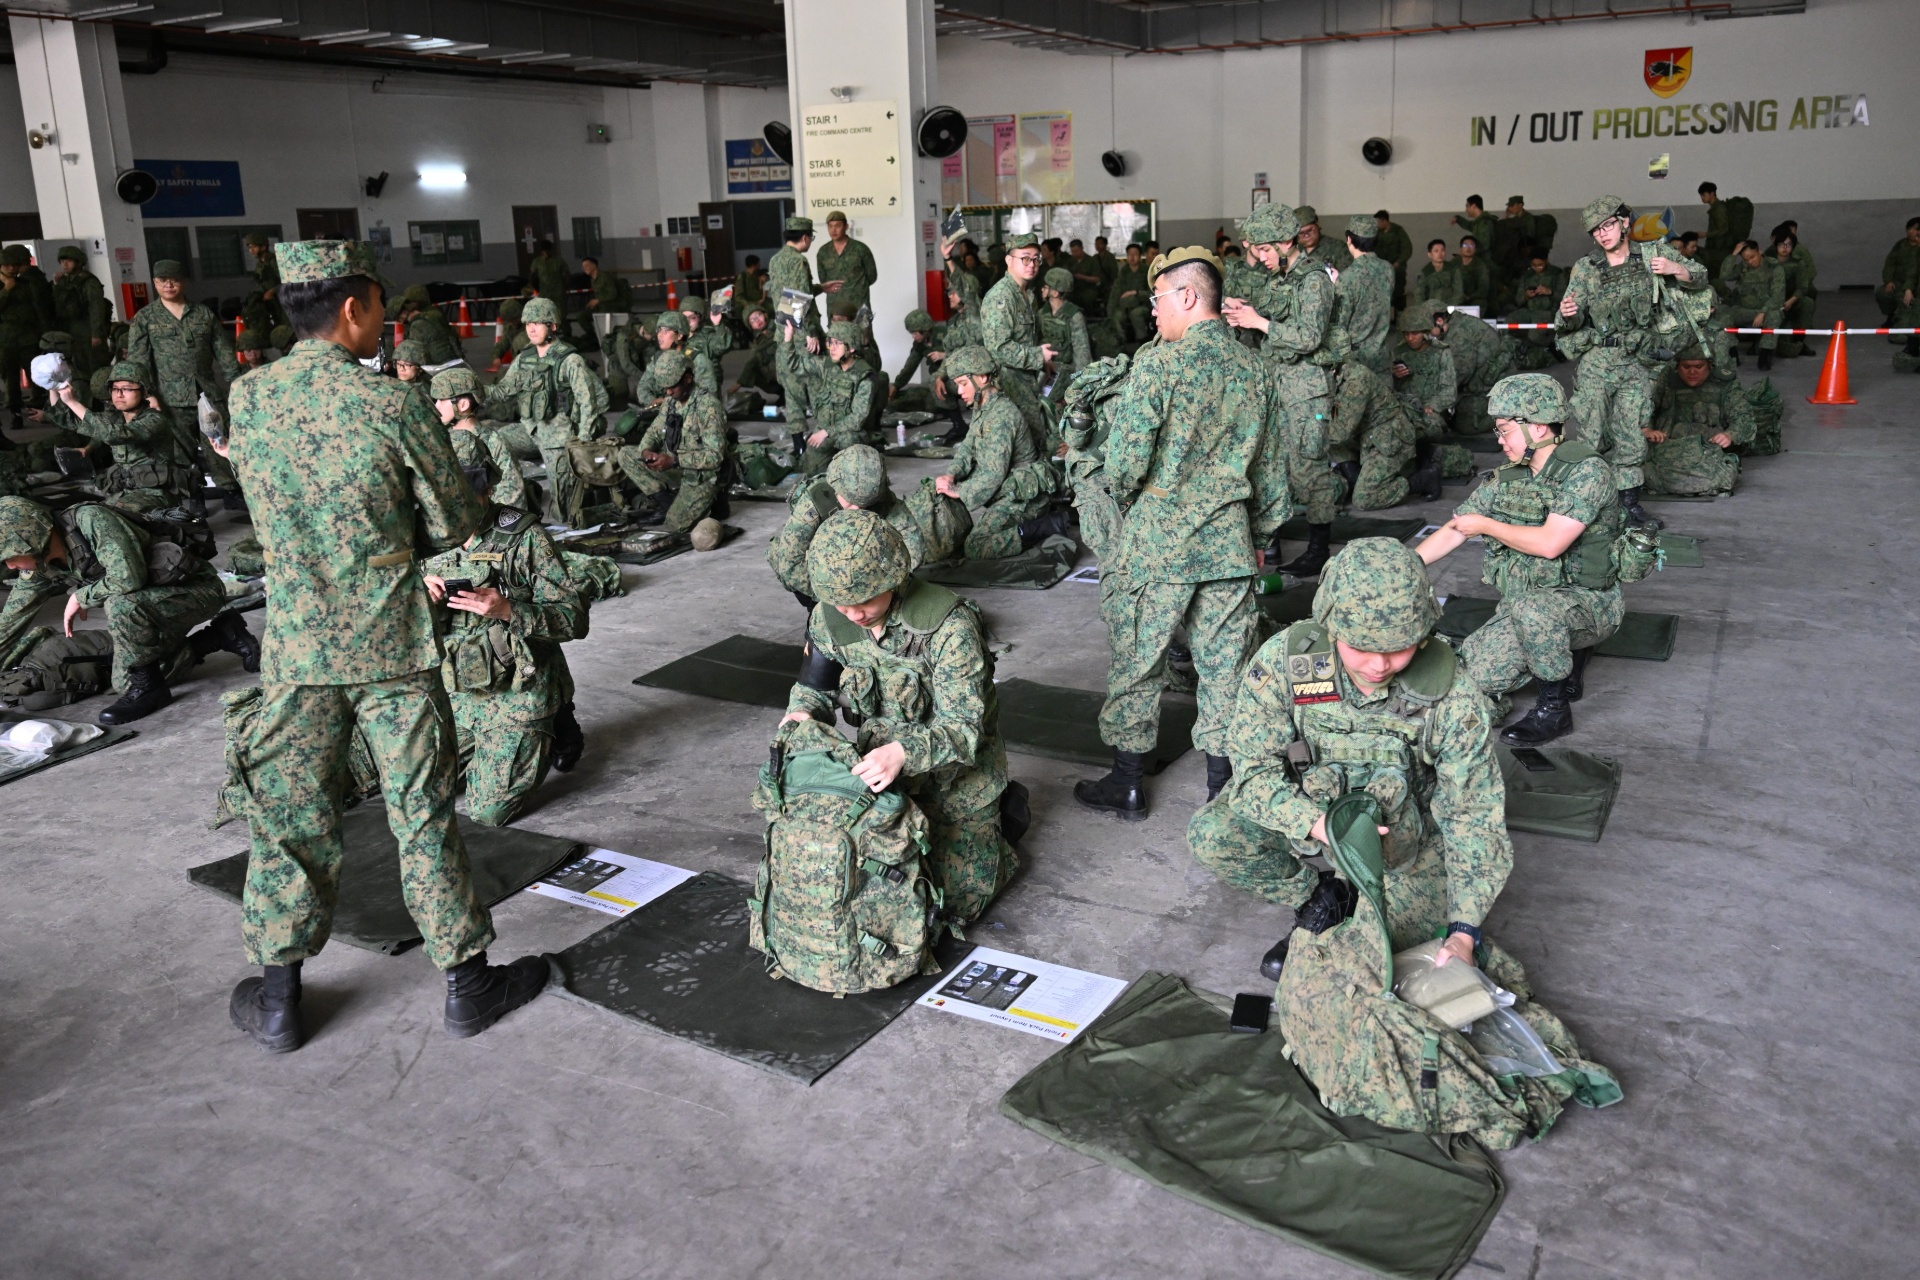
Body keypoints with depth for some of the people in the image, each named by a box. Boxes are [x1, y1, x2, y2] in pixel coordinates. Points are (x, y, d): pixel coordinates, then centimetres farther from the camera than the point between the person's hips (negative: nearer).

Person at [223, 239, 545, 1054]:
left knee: (288, 816, 13)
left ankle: (278, 999, 24)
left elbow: (268, 512, 13)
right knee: (422, 815, 6)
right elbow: (457, 521, -5)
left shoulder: (248, 398, -1)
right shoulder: (392, 405, -13)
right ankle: (467, 982, 18)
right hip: (392, 641, -3)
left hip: (296, 642, 3)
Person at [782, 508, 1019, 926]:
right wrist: (801, 713, -20)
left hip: (956, 777, -5)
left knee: (951, 902, -3)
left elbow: (964, 728, -29)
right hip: (883, 767, 5)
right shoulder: (829, 617, -12)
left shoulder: (949, 626, -30)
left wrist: (904, 752, -49)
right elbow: (816, 684, 5)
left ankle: (1001, 816, 24)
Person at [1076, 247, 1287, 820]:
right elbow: (1273, 472, 12)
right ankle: (1222, 790, 20)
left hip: (1157, 540, -5)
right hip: (1230, 544, 5)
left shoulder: (1158, 363, -12)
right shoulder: (1258, 370, 6)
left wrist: (1125, 500, 6)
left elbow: (1126, 459, -15)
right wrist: (1260, 537, 23)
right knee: (1225, 668, 11)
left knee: (1136, 663, 9)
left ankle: (1127, 785, 18)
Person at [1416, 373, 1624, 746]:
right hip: (1524, 601, 7)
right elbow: (1452, 532, 10)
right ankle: (1570, 651, 15)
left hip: (1588, 602, -7)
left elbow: (1549, 543, -27)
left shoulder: (1587, 470, -18)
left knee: (1530, 606, -39)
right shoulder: (1508, 478, 4)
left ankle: (1554, 708, -17)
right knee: (1476, 676, -11)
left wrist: (1486, 526, -13)